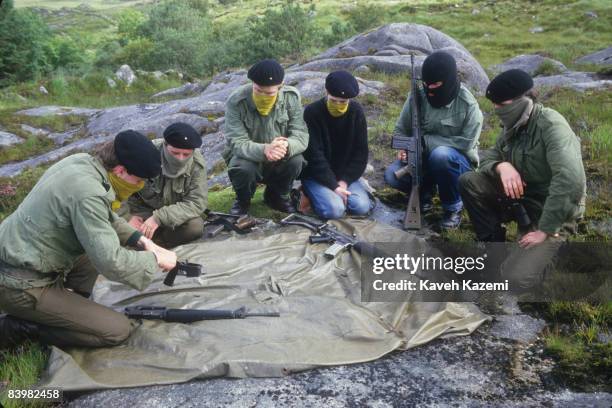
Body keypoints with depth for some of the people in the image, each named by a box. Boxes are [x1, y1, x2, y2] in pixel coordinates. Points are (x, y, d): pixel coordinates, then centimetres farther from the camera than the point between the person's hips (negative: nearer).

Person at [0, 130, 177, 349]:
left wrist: (141, 240, 4)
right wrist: (155, 259, -14)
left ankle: (61, 303, 12)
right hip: (21, 285, -9)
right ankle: (19, 326, -3)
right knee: (118, 330, -8)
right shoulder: (88, 194, -28)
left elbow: (106, 218, 15)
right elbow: (110, 262, -29)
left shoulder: (81, 161, 0)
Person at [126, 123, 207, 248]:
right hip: (145, 210, 0)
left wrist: (160, 217, -35)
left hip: (176, 213, 1)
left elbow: (196, 203, -26)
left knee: (196, 227, -30)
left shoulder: (197, 165, -21)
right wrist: (133, 215, -25)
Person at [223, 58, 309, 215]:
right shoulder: (236, 102, -22)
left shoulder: (291, 97, -15)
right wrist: (264, 150, -50)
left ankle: (277, 196, 5)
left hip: (280, 161, 2)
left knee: (296, 160, -29)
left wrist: (286, 146, -45)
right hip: (248, 157, -2)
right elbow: (237, 143, -27)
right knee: (243, 168, -35)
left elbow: (301, 135, -19)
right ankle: (242, 201, 3)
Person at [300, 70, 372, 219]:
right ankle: (312, 193, 4)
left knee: (362, 207, -19)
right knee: (334, 210, -26)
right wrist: (333, 186, -24)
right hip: (316, 175, -3)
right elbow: (314, 156, -19)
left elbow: (361, 152, -2)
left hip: (345, 174, 4)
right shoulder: (312, 112, -16)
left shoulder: (356, 112, -4)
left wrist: (345, 181, -13)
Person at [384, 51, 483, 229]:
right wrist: (404, 147, -19)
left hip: (457, 162, -3)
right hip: (423, 158, 4)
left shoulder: (468, 105, -16)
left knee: (441, 154, -39)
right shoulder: (418, 96, -7)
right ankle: (424, 190, 10)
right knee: (392, 175, -23)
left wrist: (426, 140, -23)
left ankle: (453, 207, -13)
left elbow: (466, 143, -21)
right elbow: (401, 129, 3)